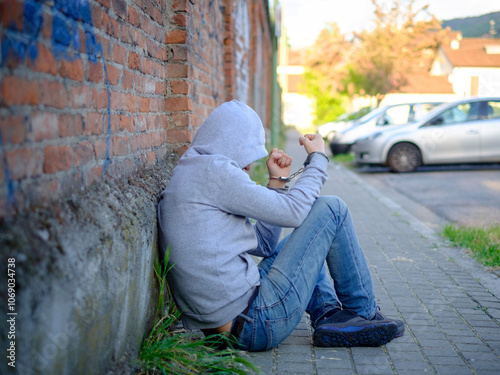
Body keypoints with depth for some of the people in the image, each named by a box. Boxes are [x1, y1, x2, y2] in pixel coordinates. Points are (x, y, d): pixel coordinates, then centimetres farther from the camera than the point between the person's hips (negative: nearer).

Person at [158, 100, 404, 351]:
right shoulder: (212, 170, -11)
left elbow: (264, 244, 20)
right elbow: (292, 212, -9)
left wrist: (278, 181, 19)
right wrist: (318, 159, 6)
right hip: (255, 324, -10)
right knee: (330, 210, 0)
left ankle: (330, 315, 10)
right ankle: (364, 314, 14)